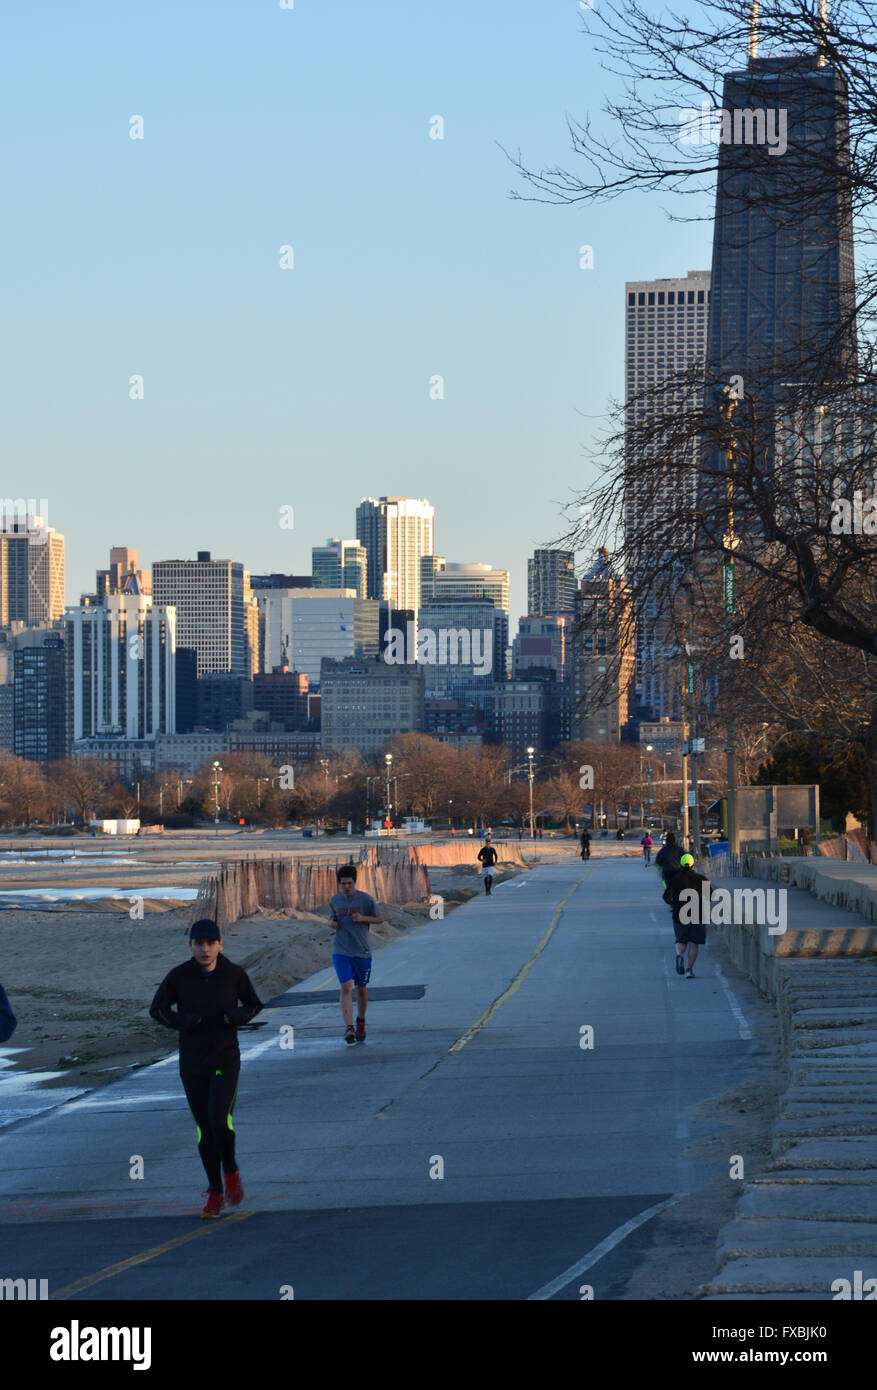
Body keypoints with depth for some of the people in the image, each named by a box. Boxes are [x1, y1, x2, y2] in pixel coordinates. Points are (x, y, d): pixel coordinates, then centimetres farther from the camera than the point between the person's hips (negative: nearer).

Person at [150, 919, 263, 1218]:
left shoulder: (234, 975, -5)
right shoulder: (179, 977, -6)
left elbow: (255, 1004, 10)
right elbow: (158, 1009, 6)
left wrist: (238, 1016, -12)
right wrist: (180, 1020, -15)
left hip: (226, 1060, -1)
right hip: (192, 1063, 2)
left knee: (219, 1118, -21)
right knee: (205, 1129, 6)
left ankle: (231, 1172, 6)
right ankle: (215, 1192, 19)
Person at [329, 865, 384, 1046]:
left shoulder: (366, 899, -5)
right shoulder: (334, 900, 5)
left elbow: (379, 919, 2)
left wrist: (363, 918, -16)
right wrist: (333, 923, -3)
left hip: (362, 952, -1)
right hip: (341, 951, 1)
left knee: (361, 989, 12)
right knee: (346, 988, -15)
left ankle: (361, 1020, 36)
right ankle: (348, 1027, -21)